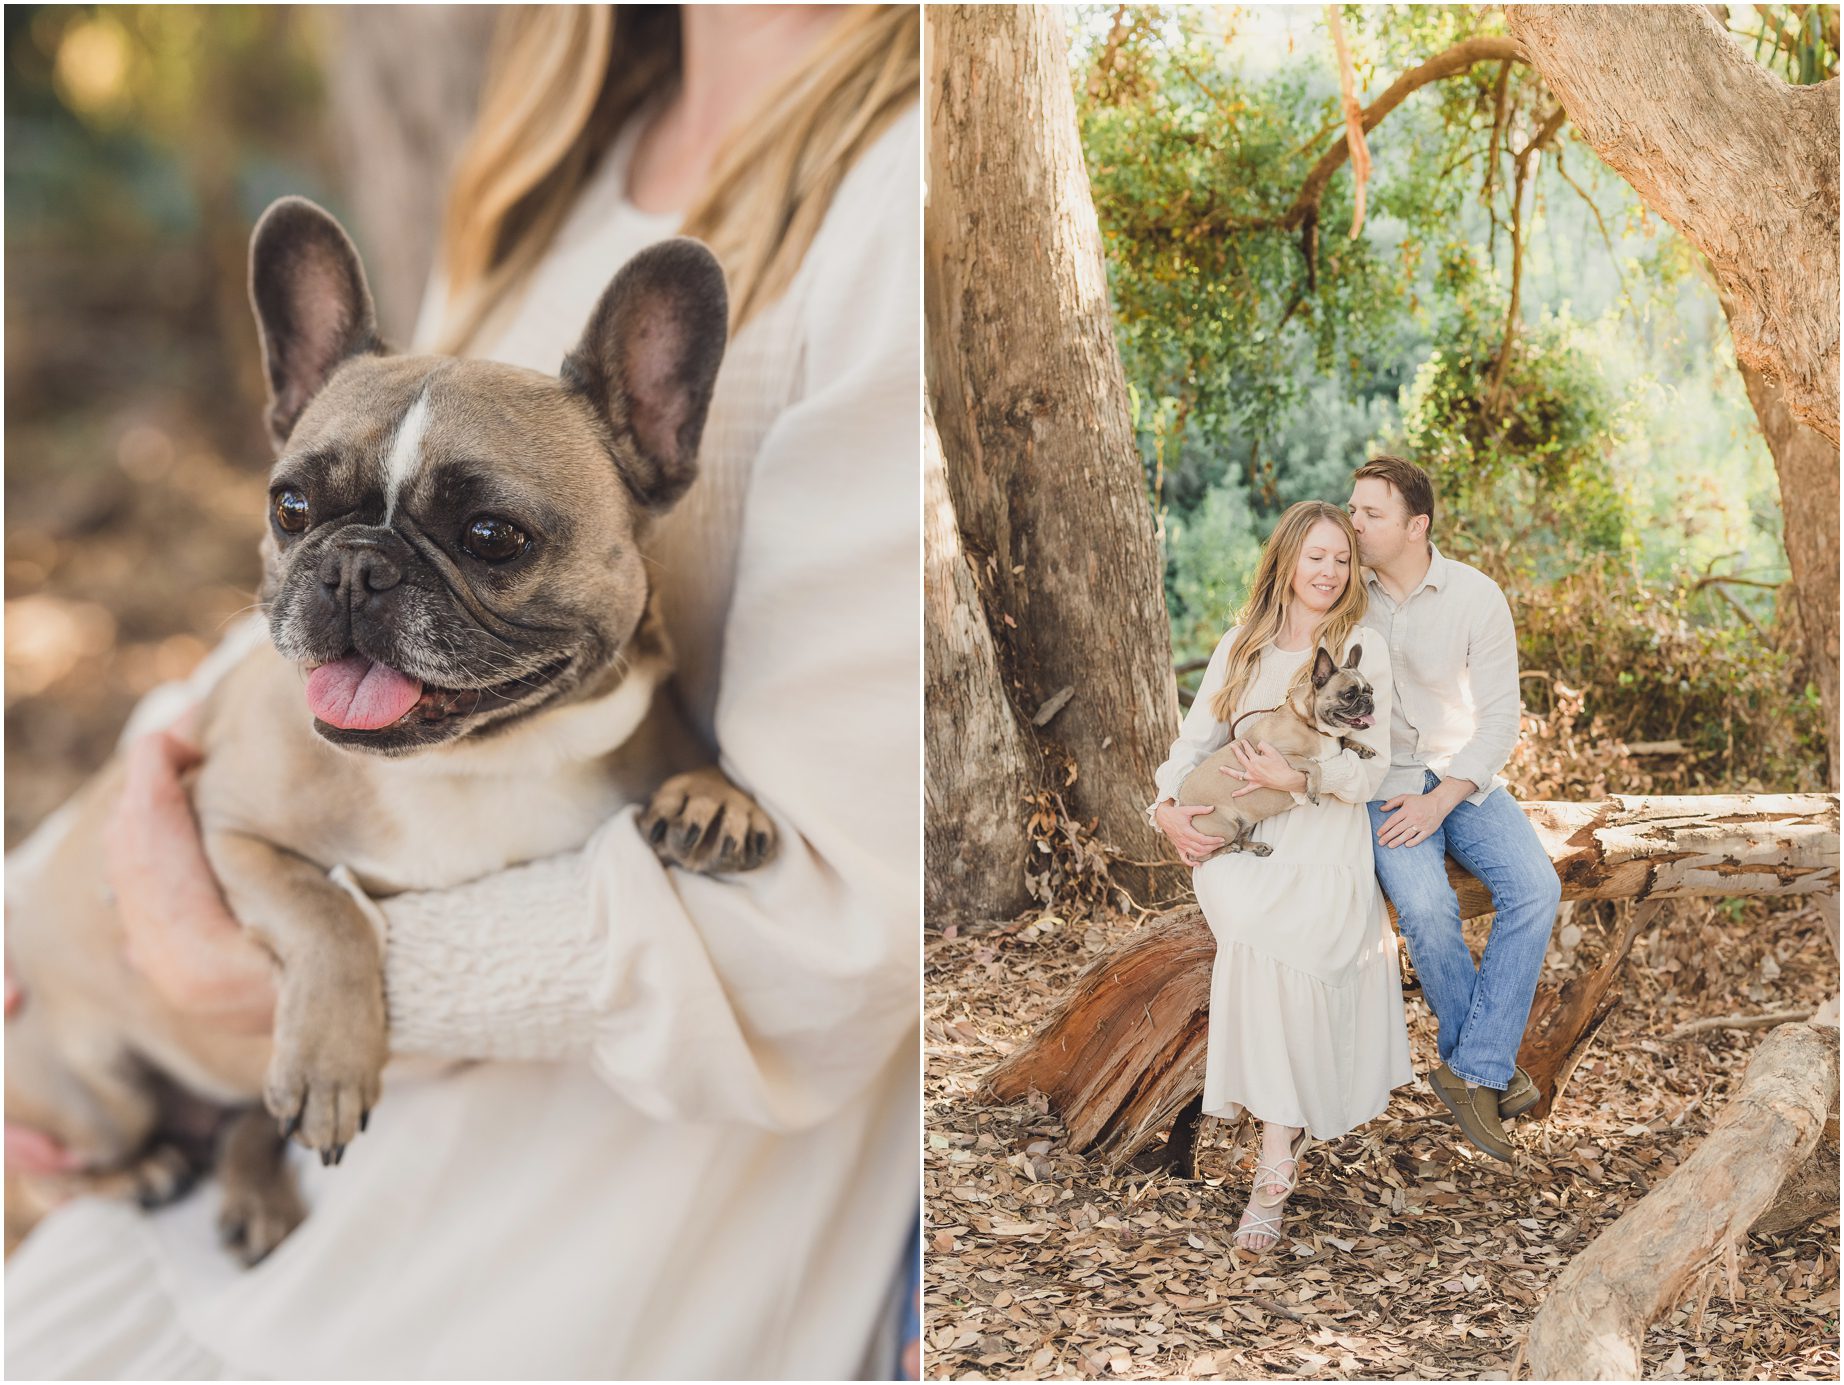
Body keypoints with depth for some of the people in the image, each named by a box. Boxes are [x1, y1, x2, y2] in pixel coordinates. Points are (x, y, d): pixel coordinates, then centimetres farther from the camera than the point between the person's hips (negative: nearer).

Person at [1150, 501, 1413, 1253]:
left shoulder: (1366, 650, 6)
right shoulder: (1241, 646, 16)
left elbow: (1368, 770, -1)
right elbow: (1195, 737, 17)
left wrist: (1297, 777, -18)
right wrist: (1167, 807, -2)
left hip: (1323, 851, -2)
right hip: (1234, 845, 2)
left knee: (1265, 939, -31)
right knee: (1251, 928, -32)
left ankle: (1274, 1165, -26)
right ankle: (1281, 1136, -25)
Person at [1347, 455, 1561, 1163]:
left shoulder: (1477, 598, -7)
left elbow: (1499, 719, -6)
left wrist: (1439, 801, -18)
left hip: (1460, 778, 1)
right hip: (1378, 781, -1)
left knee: (1536, 888, -23)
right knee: (1426, 908, -28)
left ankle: (1470, 1070, -16)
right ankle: (1490, 1065, -5)